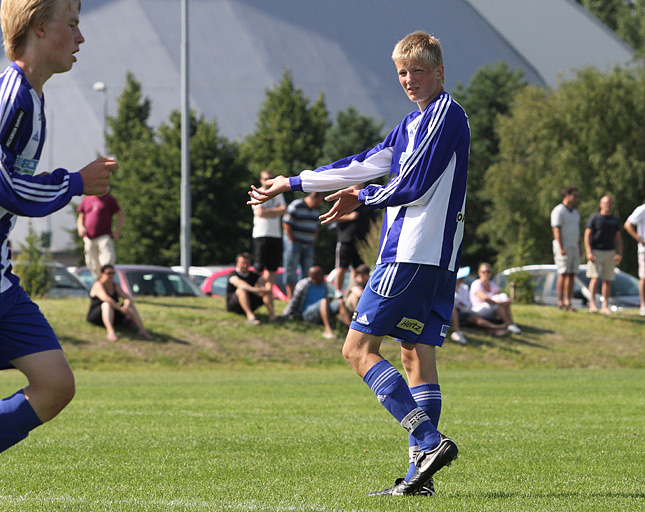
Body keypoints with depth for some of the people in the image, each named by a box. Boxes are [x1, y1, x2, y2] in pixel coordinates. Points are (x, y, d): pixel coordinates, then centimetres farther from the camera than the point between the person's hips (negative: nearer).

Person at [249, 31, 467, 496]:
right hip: (436, 262, 10)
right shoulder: (414, 121, 21)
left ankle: (430, 441, -19)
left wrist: (362, 199, 3)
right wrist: (292, 184, 25)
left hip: (412, 256, -10)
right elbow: (366, 165, 24)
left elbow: (410, 187, -14)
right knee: (417, 353, 6)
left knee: (359, 349, -10)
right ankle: (420, 474, 3)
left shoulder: (445, 114, -8)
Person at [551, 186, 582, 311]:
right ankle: (560, 302, -10)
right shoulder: (558, 211, -8)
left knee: (571, 275, 3)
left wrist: (580, 248, 15)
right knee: (563, 274, -10)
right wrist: (561, 248, -22)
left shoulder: (575, 212, 18)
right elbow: (556, 230, -15)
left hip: (574, 248, 8)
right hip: (563, 247, -8)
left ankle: (568, 302, 3)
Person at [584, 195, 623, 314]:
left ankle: (605, 306, 5)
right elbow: (587, 235, -6)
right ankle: (592, 304, -15)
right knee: (595, 278, -14)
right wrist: (589, 252, -16)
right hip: (595, 252, -4)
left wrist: (619, 254, 2)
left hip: (609, 253, 4)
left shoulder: (615, 220, 12)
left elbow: (618, 238, 14)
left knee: (608, 280, 2)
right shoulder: (594, 218, -2)